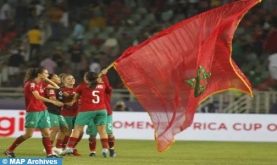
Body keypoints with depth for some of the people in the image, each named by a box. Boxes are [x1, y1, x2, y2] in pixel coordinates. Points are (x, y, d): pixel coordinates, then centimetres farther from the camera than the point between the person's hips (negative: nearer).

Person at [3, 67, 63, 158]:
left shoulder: (41, 83, 11)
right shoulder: (31, 83, -14)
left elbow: (56, 87, 18)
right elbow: (37, 96, -27)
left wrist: (47, 79, 6)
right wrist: (52, 101, -31)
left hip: (42, 111, 8)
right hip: (33, 112, -8)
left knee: (46, 133, 1)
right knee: (28, 134, -5)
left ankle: (49, 154, 1)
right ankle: (9, 150, 6)